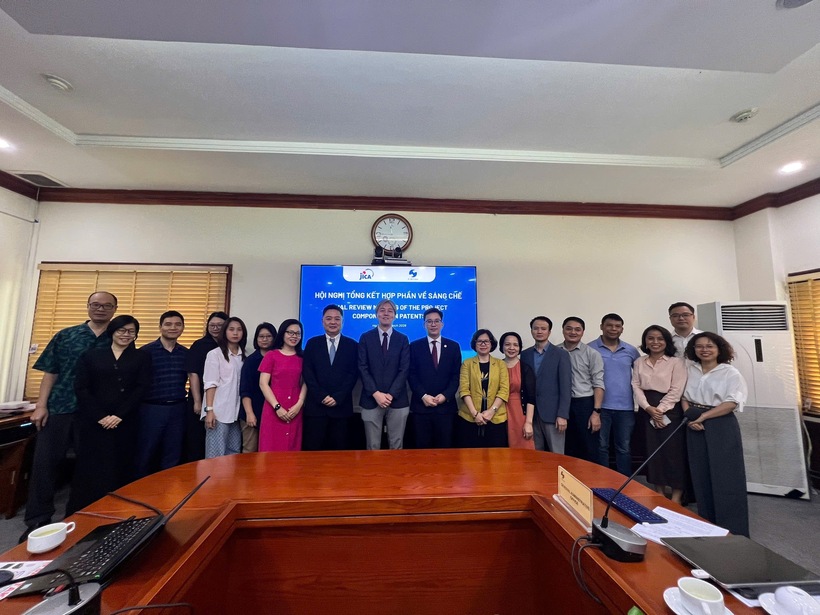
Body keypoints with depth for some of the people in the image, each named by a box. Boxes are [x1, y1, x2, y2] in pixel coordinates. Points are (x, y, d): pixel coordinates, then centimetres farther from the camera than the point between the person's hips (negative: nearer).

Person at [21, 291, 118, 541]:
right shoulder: (65, 335, 5)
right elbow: (50, 372, 4)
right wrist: (41, 405, -4)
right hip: (59, 408, 1)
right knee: (44, 462, 4)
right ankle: (38, 520, 20)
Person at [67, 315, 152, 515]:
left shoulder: (142, 357, 6)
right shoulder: (90, 355, 7)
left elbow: (142, 388, -3)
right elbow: (81, 388, 0)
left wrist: (119, 415, -12)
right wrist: (100, 416, -10)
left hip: (126, 422, 0)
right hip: (93, 421, 0)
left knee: (120, 467, 5)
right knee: (90, 467, 4)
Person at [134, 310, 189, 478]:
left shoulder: (186, 353, 5)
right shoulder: (146, 351, -7)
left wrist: (181, 395, 7)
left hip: (178, 409, 3)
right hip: (152, 408, -3)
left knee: (173, 456, 13)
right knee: (145, 454, 11)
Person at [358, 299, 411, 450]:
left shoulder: (403, 339, 6)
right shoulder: (366, 338, 4)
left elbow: (404, 369, -2)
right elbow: (363, 368, -2)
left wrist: (391, 394, -12)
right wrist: (376, 393, -12)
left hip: (397, 401, 1)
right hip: (371, 400, 0)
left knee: (396, 446, 8)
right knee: (373, 447, 8)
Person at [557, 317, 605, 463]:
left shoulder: (592, 354, -3)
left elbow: (598, 384, -5)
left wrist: (596, 412, -11)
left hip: (585, 404, -2)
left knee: (589, 450, 8)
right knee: (566, 450, 15)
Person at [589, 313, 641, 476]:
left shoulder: (631, 350, 7)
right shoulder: (590, 349, -5)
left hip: (625, 407, 3)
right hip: (601, 406, -3)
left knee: (624, 448, 12)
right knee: (601, 447, 9)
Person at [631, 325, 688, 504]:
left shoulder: (676, 362, -2)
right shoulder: (639, 362, 9)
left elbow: (676, 390, -9)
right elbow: (636, 386, 3)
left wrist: (660, 410, -14)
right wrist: (648, 408, -11)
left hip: (670, 410, -3)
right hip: (647, 411, 3)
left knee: (673, 453, 1)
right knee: (653, 452, 9)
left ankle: (676, 497, 15)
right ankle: (659, 494, 23)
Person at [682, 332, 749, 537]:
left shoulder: (730, 373, -5)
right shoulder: (689, 370, 6)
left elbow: (731, 402, -13)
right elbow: (684, 397, 9)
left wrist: (703, 416, -17)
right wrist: (690, 417, -6)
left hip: (721, 427, -4)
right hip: (695, 426, 4)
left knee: (726, 478, 0)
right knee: (701, 477, 12)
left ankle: (732, 529, 14)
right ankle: (706, 525, 27)